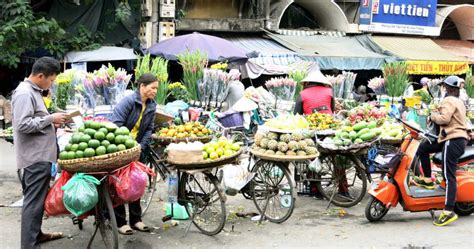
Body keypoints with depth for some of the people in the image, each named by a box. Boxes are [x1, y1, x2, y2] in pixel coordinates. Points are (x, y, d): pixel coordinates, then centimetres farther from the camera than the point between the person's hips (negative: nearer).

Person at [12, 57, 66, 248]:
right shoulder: (24, 93, -16)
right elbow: (23, 124, -24)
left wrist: (51, 122, 10)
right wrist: (50, 119, -17)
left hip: (40, 155, 10)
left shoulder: (33, 91, 16)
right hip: (35, 156, -10)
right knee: (34, 201, -7)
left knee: (37, 198, 19)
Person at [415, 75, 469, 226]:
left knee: (448, 177, -14)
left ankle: (449, 212, -17)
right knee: (423, 149, 18)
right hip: (460, 139, 10)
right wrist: (436, 116, 13)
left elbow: (444, 118, -21)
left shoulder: (448, 100, -8)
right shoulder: (459, 101, 23)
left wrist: (433, 116, -3)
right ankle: (427, 180, 18)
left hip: (452, 141, -10)